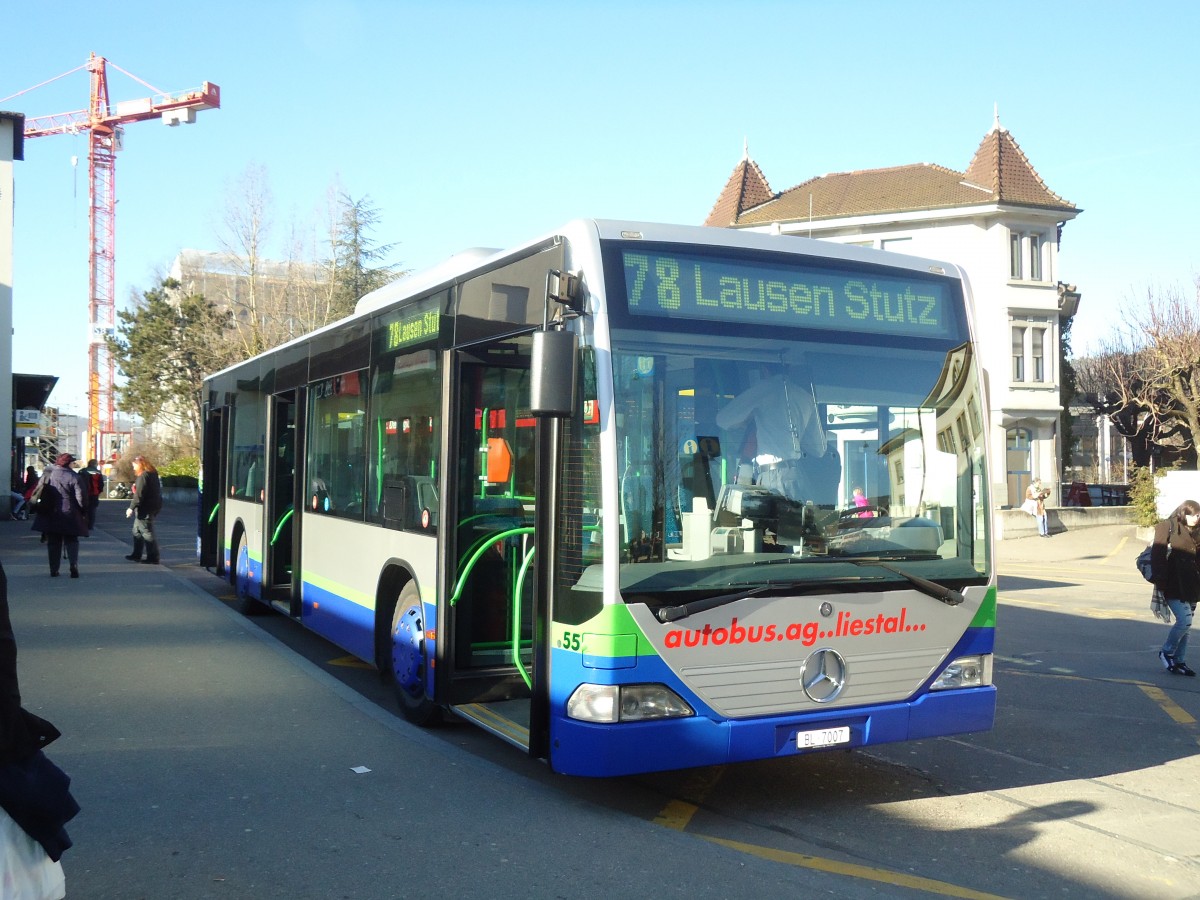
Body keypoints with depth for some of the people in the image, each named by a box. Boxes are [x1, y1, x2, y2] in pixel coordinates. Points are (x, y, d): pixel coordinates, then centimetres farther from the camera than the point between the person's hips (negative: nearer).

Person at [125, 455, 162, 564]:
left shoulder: (143, 476, -17)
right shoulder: (152, 474, 13)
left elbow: (139, 494, -22)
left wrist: (132, 507, -20)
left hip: (146, 508, -10)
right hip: (153, 506, 10)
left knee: (147, 533, -6)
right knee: (137, 531, 20)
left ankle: (153, 558, -4)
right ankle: (136, 555, 27)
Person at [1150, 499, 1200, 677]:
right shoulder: (1167, 527, -6)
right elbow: (1158, 555, -12)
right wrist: (1159, 580, -19)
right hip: (1173, 585, -7)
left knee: (1185, 624, 9)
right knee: (1184, 620, -14)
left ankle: (1178, 661, 19)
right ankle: (1166, 652, 6)